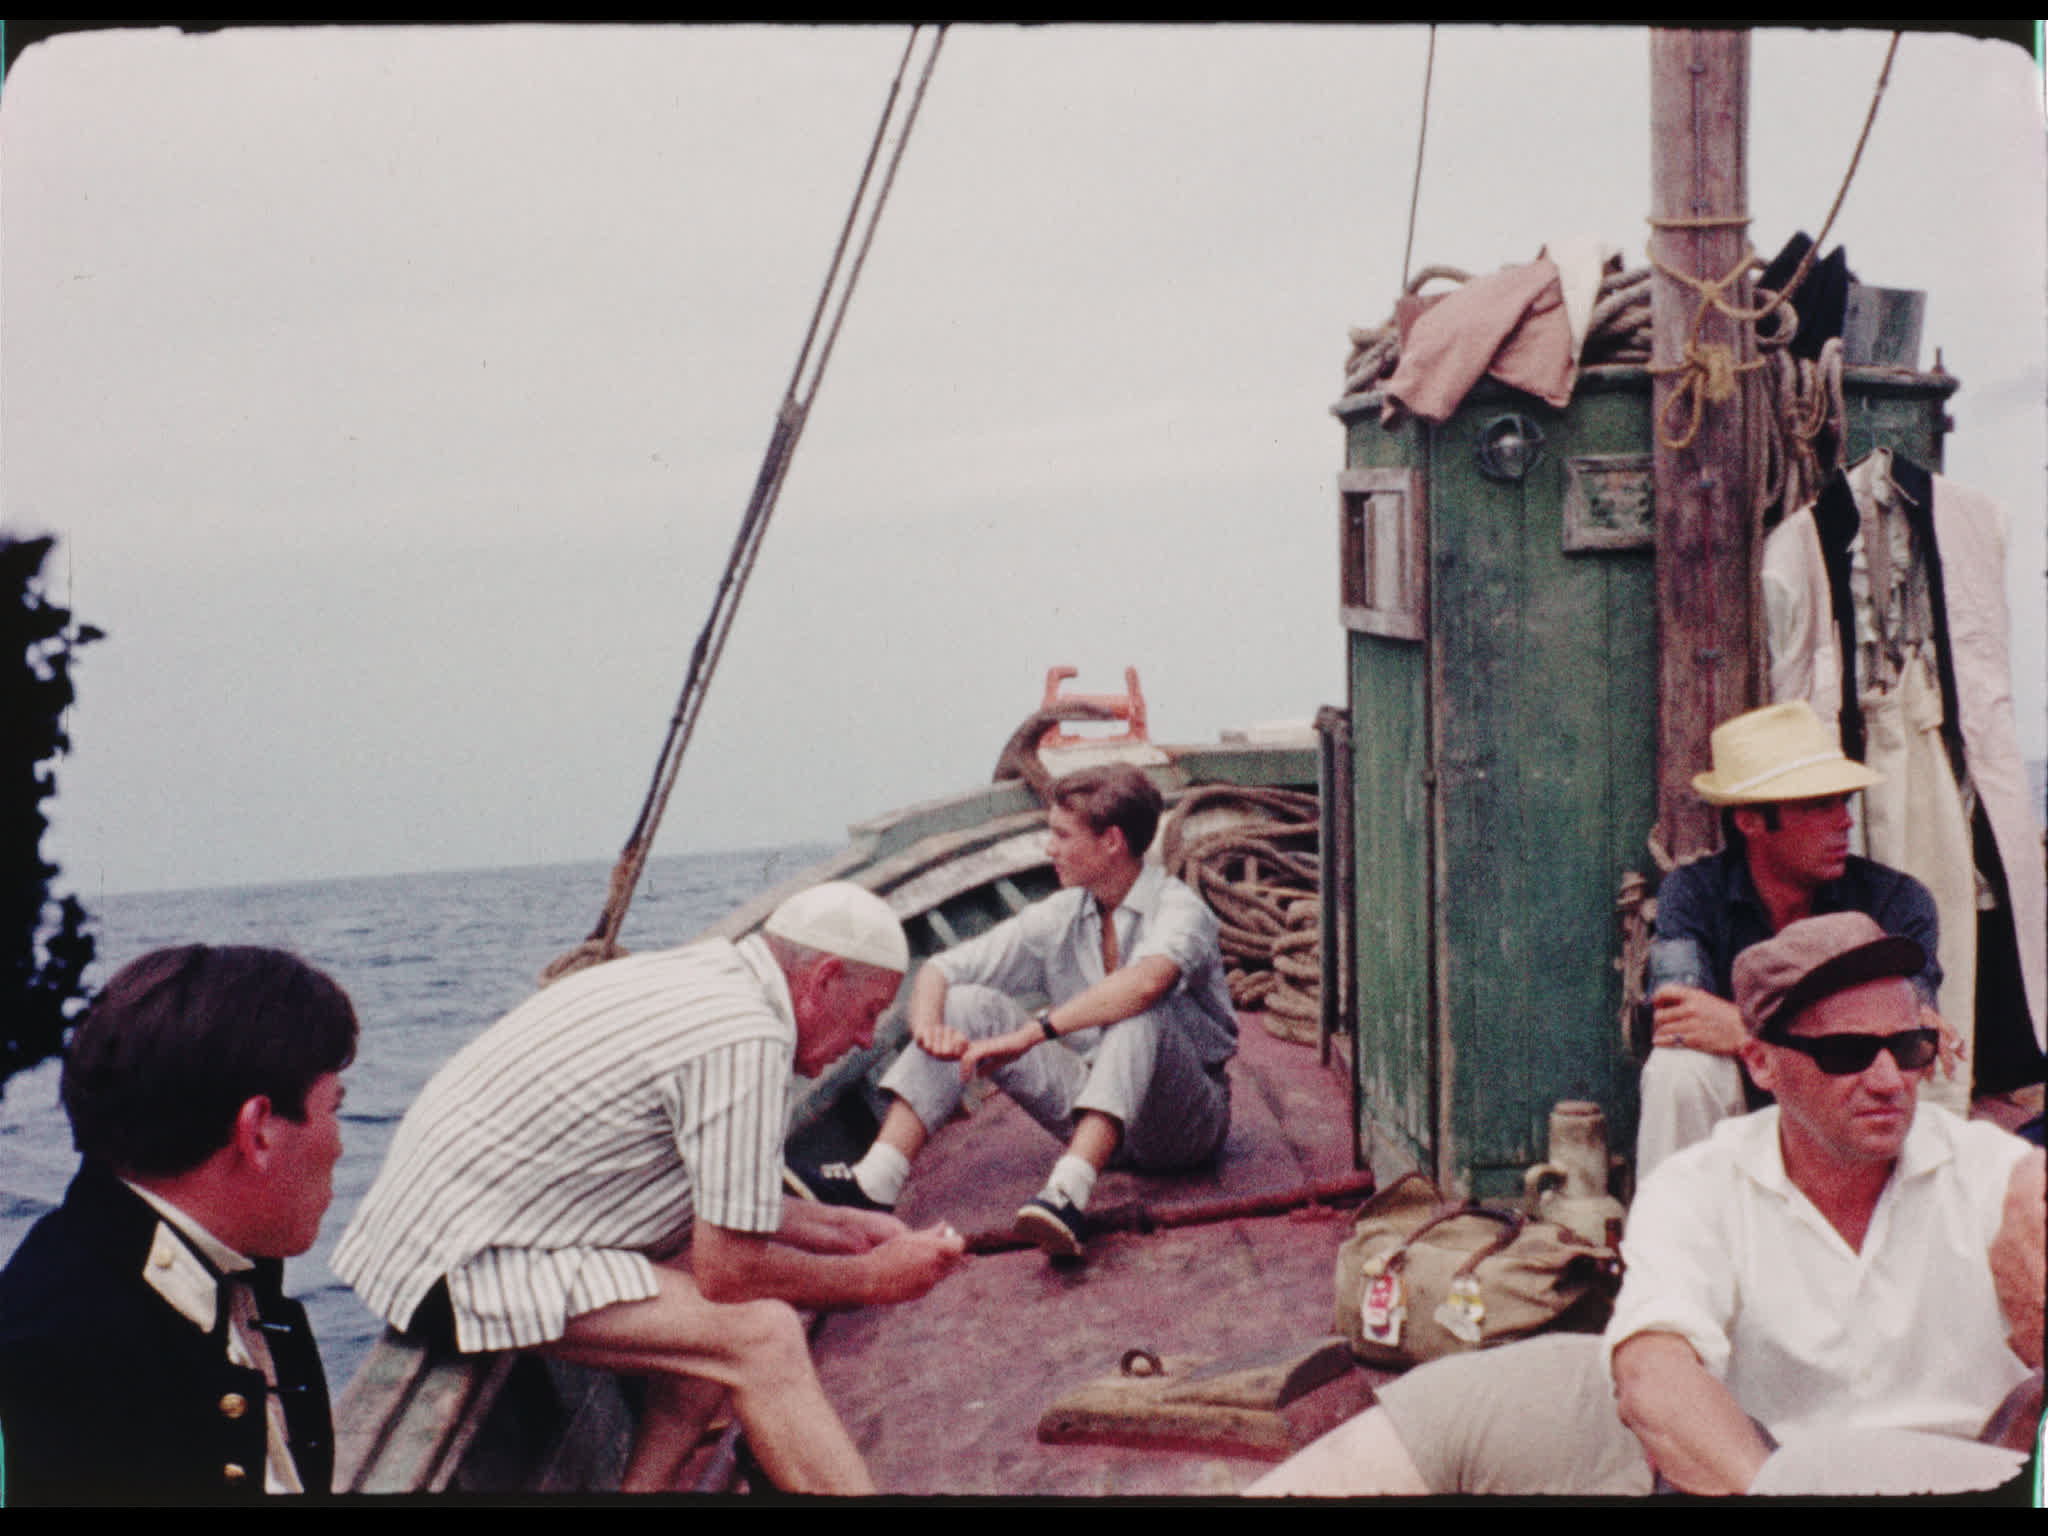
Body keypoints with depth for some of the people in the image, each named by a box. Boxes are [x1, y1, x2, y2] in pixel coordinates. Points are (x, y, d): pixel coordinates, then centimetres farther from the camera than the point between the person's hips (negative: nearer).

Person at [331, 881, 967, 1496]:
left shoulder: (702, 973, 10)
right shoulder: (746, 1040, -19)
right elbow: (729, 1272, -16)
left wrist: (841, 1229, 19)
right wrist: (870, 1279, -2)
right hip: (464, 1262, -10)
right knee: (760, 1332, -16)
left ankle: (645, 1485, 11)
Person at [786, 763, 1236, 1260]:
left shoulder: (1180, 910, -16)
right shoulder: (1060, 918, 3)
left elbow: (1146, 981, -40)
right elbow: (940, 970, 2)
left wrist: (1029, 1034, -44)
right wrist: (927, 1026, -21)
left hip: (1185, 1118, -5)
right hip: (1096, 1115, 6)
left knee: (1140, 1014, -35)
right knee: (969, 1005, -9)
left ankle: (1069, 1191, -50)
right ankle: (874, 1183, -24)